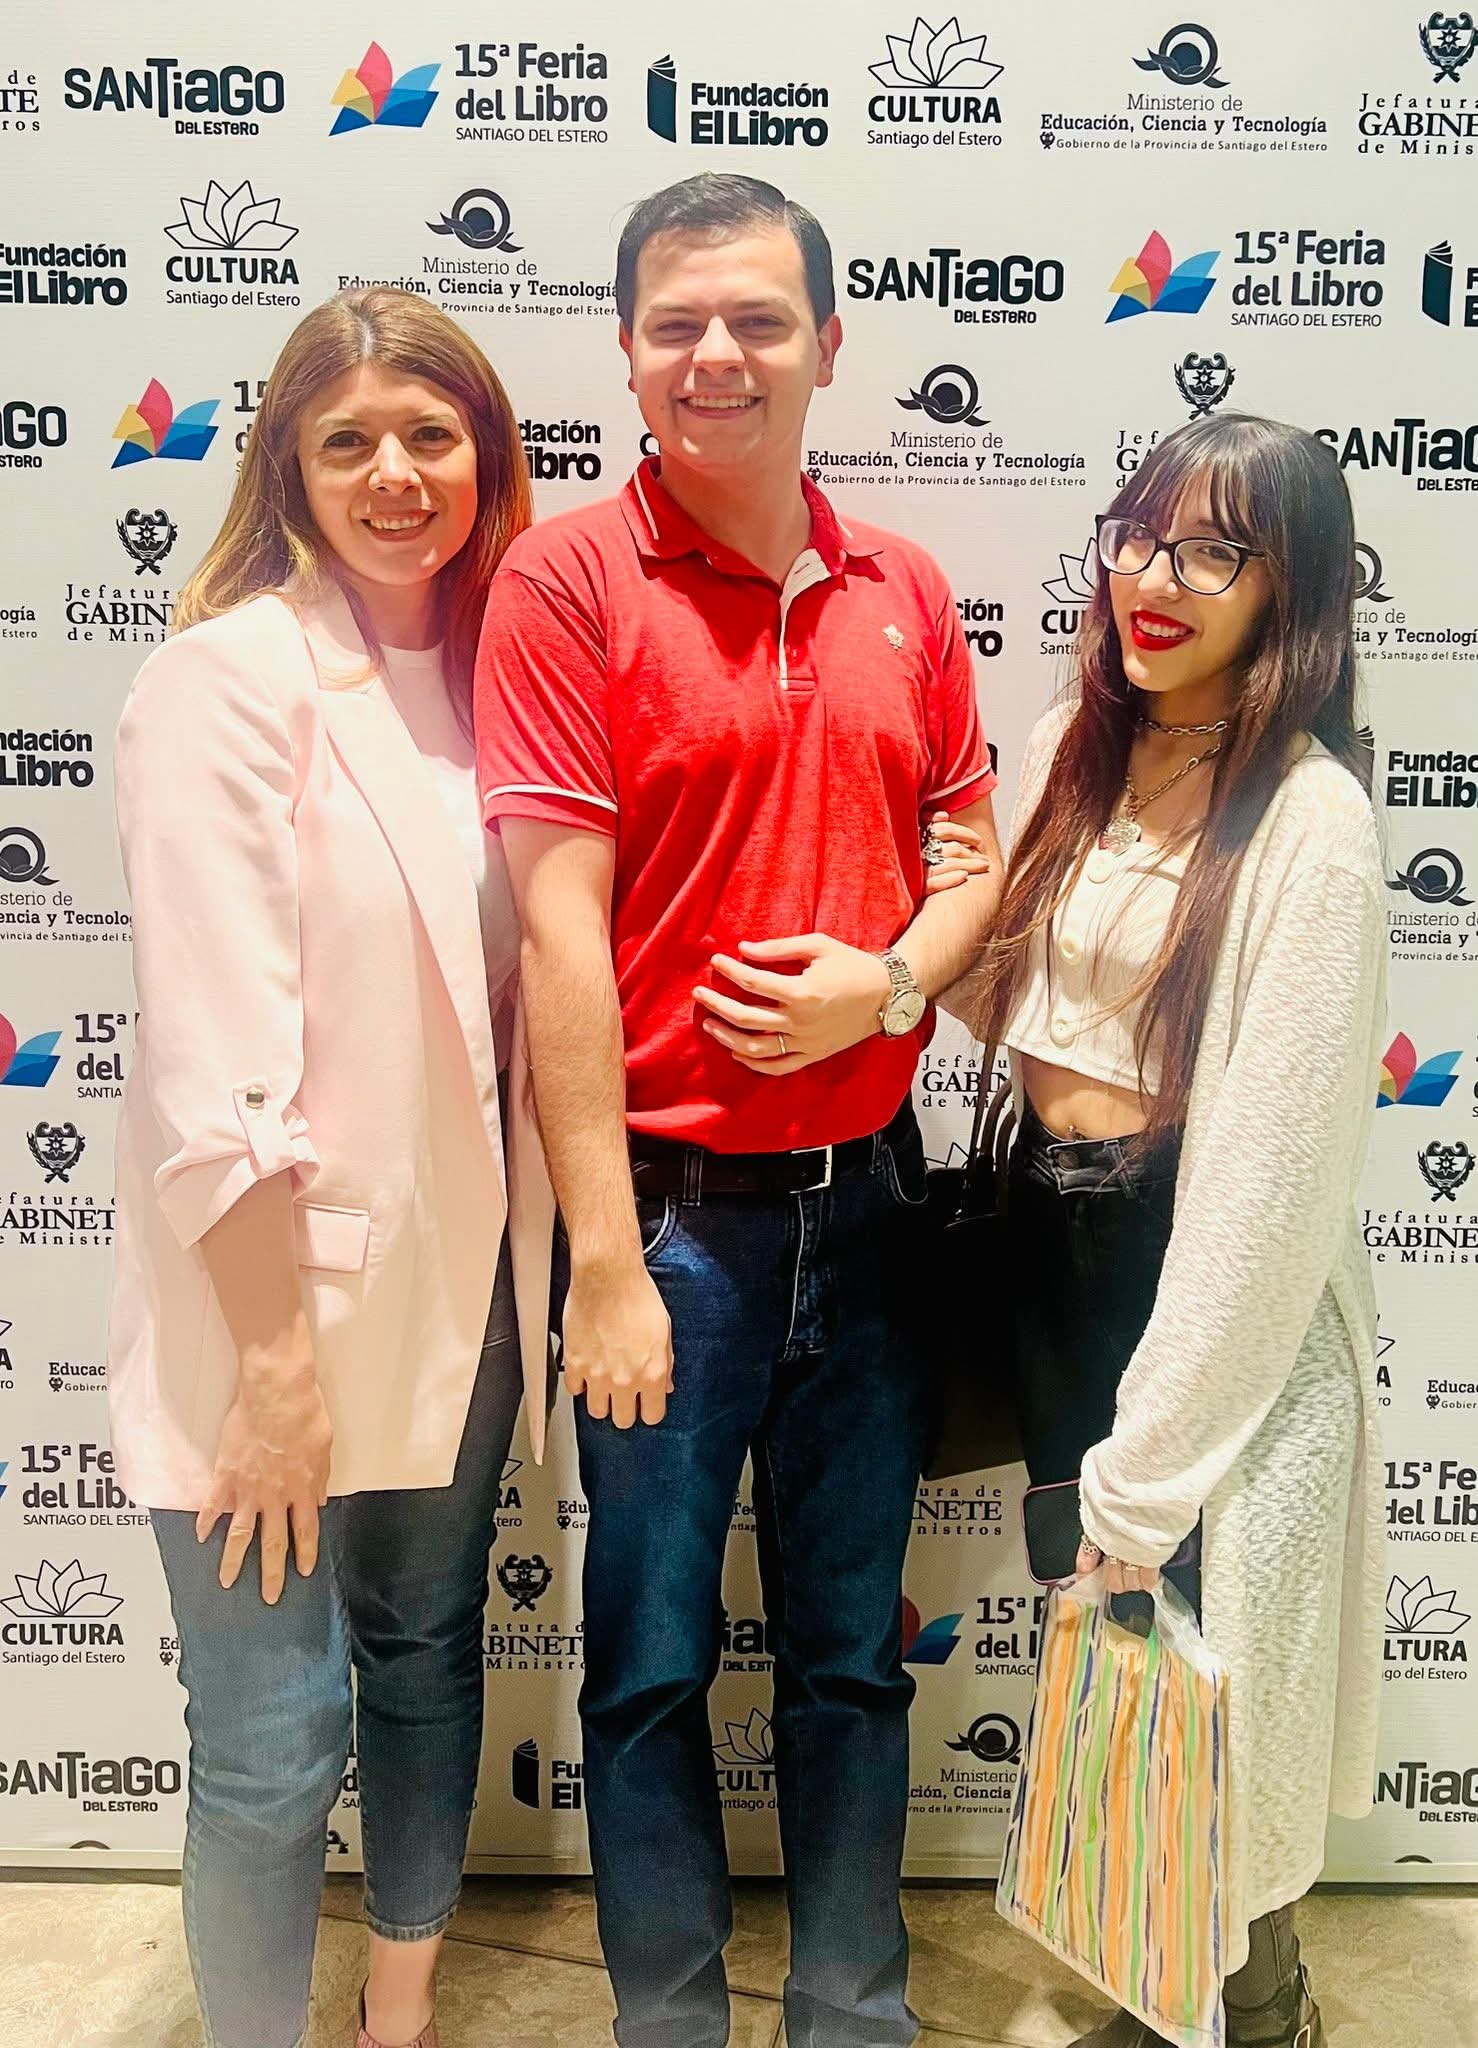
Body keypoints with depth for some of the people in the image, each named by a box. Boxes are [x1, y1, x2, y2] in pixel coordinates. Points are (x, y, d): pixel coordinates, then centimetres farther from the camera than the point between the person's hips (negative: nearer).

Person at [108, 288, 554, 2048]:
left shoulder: (483, 671, 6)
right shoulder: (227, 679, -14)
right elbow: (214, 1066, -18)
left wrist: (543, 1266, 6)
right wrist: (278, 1364, -17)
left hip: (453, 1276, 7)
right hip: (273, 1294, -6)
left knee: (428, 1658, 21)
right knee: (272, 1748, 5)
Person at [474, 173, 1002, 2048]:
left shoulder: (903, 591, 8)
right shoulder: (564, 579, -7)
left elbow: (973, 840, 13)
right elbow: (562, 928, -13)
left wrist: (891, 977, -10)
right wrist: (605, 1263, -15)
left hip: (866, 1192, 4)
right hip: (672, 1204, -4)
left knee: (852, 1651, 18)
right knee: (654, 1663, 11)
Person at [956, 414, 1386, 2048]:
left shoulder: (1307, 822, -17)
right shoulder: (1070, 750, 4)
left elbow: (1275, 1167, -19)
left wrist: (1151, 1468, -17)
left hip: (1205, 1261, -7)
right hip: (1045, 1224, 7)